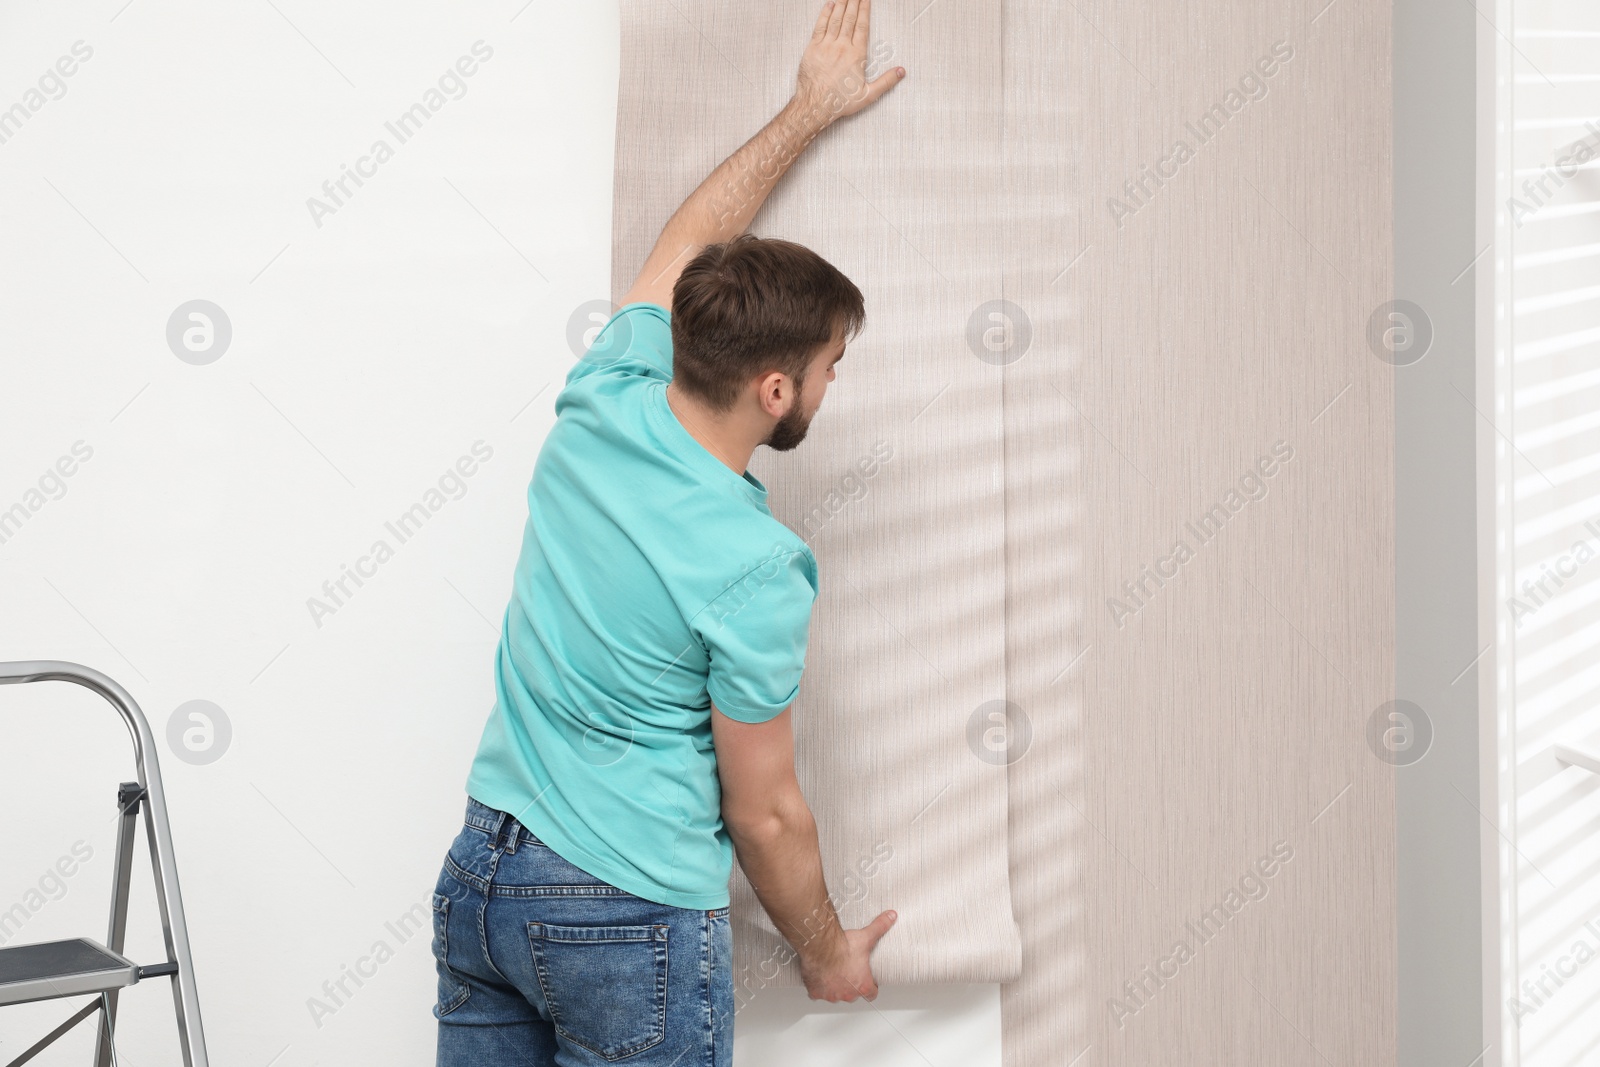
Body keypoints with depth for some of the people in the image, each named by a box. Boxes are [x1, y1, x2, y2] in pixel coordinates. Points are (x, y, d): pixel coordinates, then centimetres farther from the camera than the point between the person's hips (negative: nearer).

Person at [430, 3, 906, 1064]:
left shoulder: (602, 406, -4)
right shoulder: (754, 569, -21)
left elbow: (686, 245, 17)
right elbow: (763, 810, -9)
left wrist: (808, 111, 27)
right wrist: (827, 953, 8)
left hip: (481, 876, 7)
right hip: (628, 917, -7)